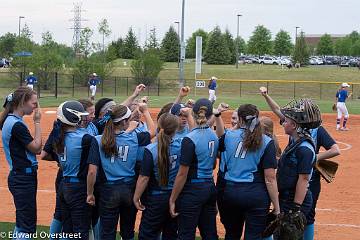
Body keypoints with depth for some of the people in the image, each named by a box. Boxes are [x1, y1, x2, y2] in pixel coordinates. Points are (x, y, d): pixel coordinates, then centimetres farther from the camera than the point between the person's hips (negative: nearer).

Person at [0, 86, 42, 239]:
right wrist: (37, 122, -10)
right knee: (27, 226, -7)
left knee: (22, 222, 18)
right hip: (23, 178, -10)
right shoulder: (17, 125, -19)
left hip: (19, 176, 10)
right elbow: (36, 148, -14)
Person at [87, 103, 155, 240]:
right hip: (129, 190, 2)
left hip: (108, 191, -2)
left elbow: (92, 171, -13)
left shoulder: (98, 141, -11)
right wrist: (145, 111, 26)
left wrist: (90, 193, -1)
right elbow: (152, 131, 14)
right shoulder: (134, 138, -7)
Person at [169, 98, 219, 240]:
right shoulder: (214, 136, 4)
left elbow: (182, 174, -16)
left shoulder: (189, 139, -16)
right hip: (210, 188, 7)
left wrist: (172, 200, -10)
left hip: (193, 190, -7)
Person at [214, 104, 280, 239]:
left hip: (229, 192, 3)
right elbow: (270, 179, -10)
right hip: (256, 195, -3)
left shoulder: (229, 136, -1)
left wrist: (217, 116, 27)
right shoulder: (267, 143, -7)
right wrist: (277, 208, -6)